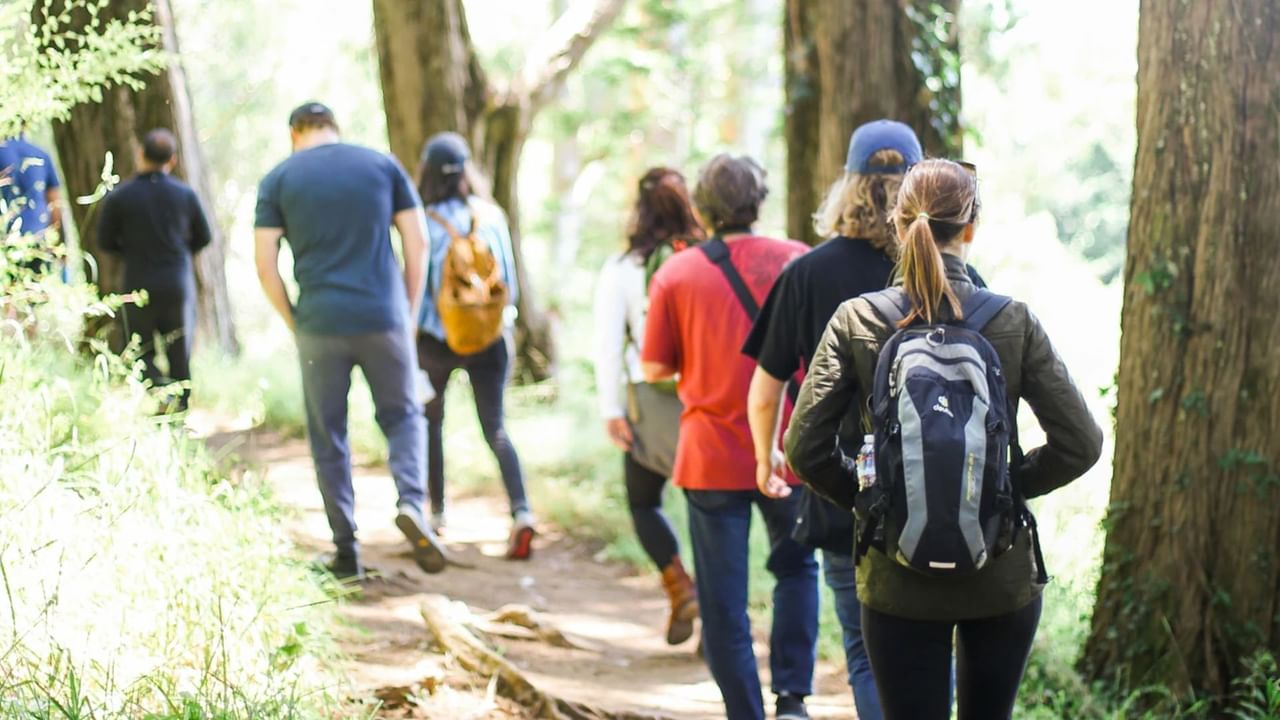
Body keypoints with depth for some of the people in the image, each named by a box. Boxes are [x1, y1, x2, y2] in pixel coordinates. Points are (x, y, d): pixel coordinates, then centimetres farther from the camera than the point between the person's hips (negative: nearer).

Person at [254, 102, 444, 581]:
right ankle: (410, 502, -8)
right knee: (402, 415, 17)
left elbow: (265, 267, -1)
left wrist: (294, 324, 9)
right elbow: (418, 245, 4)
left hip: (319, 325, 0)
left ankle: (346, 551, 11)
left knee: (328, 437, 10)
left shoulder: (278, 180, 4)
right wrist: (409, 312, 10)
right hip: (384, 318, 1)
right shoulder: (383, 165, 7)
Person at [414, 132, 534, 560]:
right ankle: (521, 511, -17)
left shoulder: (425, 222, -11)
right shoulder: (493, 216, -2)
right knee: (495, 428, 3)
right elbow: (509, 283, 3)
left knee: (431, 420, 20)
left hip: (438, 338, -2)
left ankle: (437, 512, 27)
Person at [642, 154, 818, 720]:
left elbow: (655, 369, -1)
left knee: (723, 603, 7)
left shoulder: (674, 275, -4)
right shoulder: (796, 260, -2)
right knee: (795, 568, 22)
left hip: (712, 456, -1)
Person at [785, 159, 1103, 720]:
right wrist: (1010, 485, 6)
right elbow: (1080, 444, -8)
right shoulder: (1014, 322, -7)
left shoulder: (854, 322, -8)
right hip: (1002, 576, 1)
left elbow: (807, 448, -10)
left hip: (898, 578, -1)